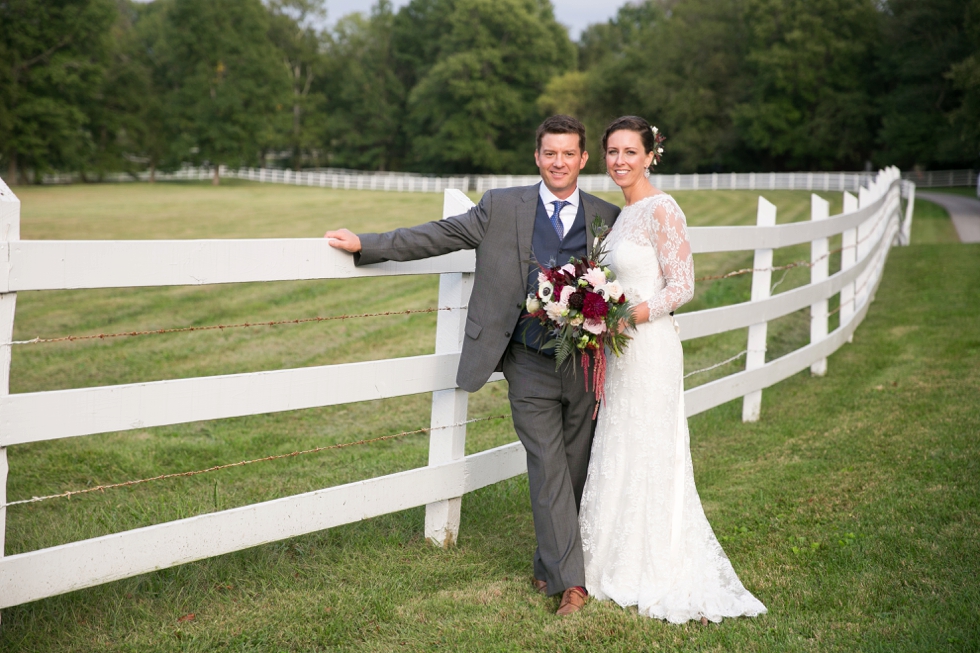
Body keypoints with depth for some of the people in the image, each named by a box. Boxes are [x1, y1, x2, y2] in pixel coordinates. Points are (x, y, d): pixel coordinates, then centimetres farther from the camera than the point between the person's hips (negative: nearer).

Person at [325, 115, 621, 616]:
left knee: (576, 473, 9)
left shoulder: (607, 218, 8)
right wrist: (365, 245, -2)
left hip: (586, 366, 2)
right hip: (531, 365, -2)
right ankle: (571, 580, 0)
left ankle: (550, 566, 25)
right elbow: (439, 236, 2)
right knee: (548, 472, -4)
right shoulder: (503, 207, 3)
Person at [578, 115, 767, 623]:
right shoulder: (621, 214, 14)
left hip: (649, 348, -9)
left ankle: (657, 577, 12)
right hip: (621, 351, 9)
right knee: (619, 461, 13)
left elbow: (681, 287, -17)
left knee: (647, 459, -1)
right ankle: (622, 567, 23)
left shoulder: (661, 210, -13)